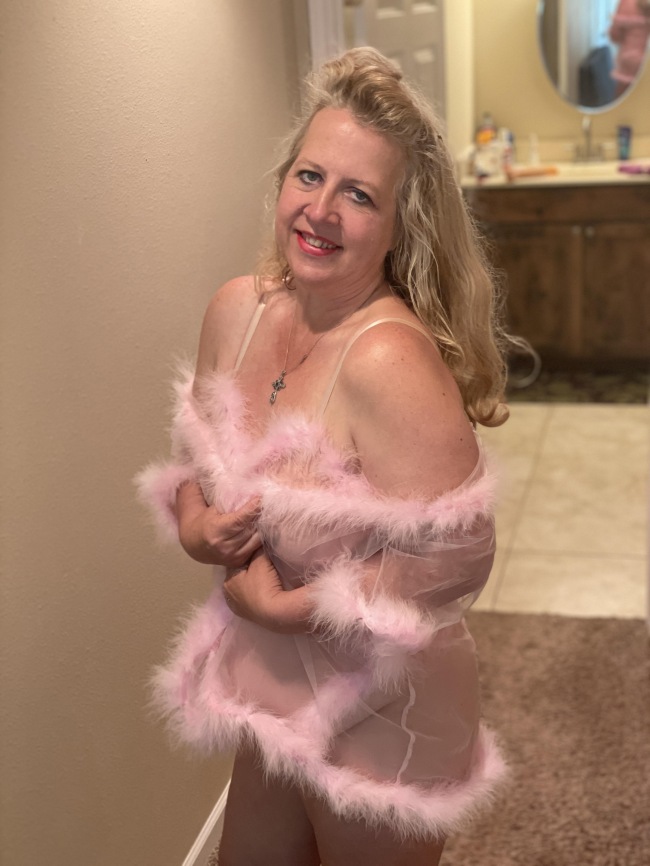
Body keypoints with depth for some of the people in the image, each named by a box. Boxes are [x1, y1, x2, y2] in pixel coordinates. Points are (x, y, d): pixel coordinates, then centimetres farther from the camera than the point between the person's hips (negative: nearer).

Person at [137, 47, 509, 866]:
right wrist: (195, 527, -12)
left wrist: (284, 606, -21)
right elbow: (193, 453, 9)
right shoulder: (236, 311, -7)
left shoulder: (388, 360, -29)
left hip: (378, 714, -7)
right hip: (276, 691, 7)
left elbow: (455, 560, -29)